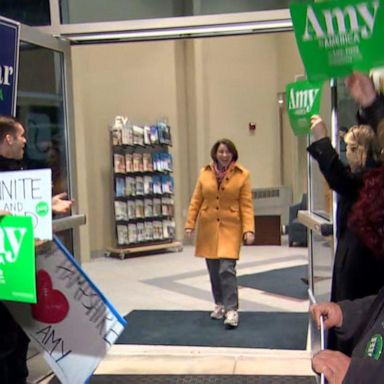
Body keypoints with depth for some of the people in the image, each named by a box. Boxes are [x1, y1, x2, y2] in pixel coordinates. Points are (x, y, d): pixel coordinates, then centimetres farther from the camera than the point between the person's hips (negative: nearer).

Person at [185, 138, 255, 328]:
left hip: (230, 227, -3)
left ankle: (231, 310, -4)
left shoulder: (242, 175, -5)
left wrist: (249, 229, -15)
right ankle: (219, 304, 28)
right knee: (213, 270, 11)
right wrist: (190, 224, 1)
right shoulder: (205, 173, 2)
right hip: (208, 227, 3)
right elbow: (196, 201, 6)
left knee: (227, 269, -13)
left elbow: (246, 205, -6)